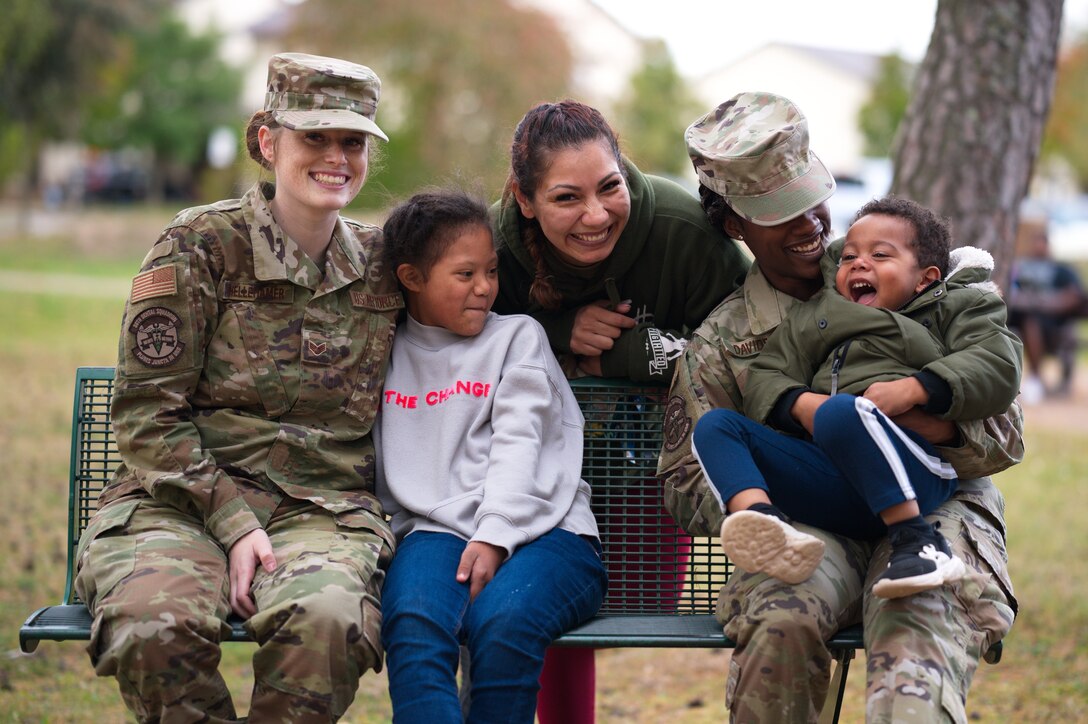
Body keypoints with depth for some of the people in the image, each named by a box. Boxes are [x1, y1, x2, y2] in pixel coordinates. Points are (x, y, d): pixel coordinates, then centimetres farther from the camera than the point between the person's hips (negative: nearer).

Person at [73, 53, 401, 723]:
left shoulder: (383, 262, 13)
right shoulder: (201, 246, 1)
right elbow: (147, 413, -3)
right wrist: (233, 521, -13)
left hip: (323, 511, 2)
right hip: (178, 500, -2)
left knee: (327, 619, -36)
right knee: (157, 625, -36)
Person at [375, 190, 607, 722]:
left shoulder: (517, 336, 14)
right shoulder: (388, 353, 21)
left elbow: (518, 444, 1)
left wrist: (494, 537, -13)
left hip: (541, 531, -1)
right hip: (437, 530, 2)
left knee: (503, 622, -35)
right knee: (413, 624, -33)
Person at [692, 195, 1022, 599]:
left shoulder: (952, 307, 21)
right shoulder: (814, 319, 33)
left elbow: (998, 364, 1)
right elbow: (764, 378, 20)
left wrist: (915, 389, -14)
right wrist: (800, 404, -4)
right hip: (831, 487, 5)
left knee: (841, 412, -34)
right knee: (715, 425, -7)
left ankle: (917, 541, -37)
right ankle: (765, 522, -37)